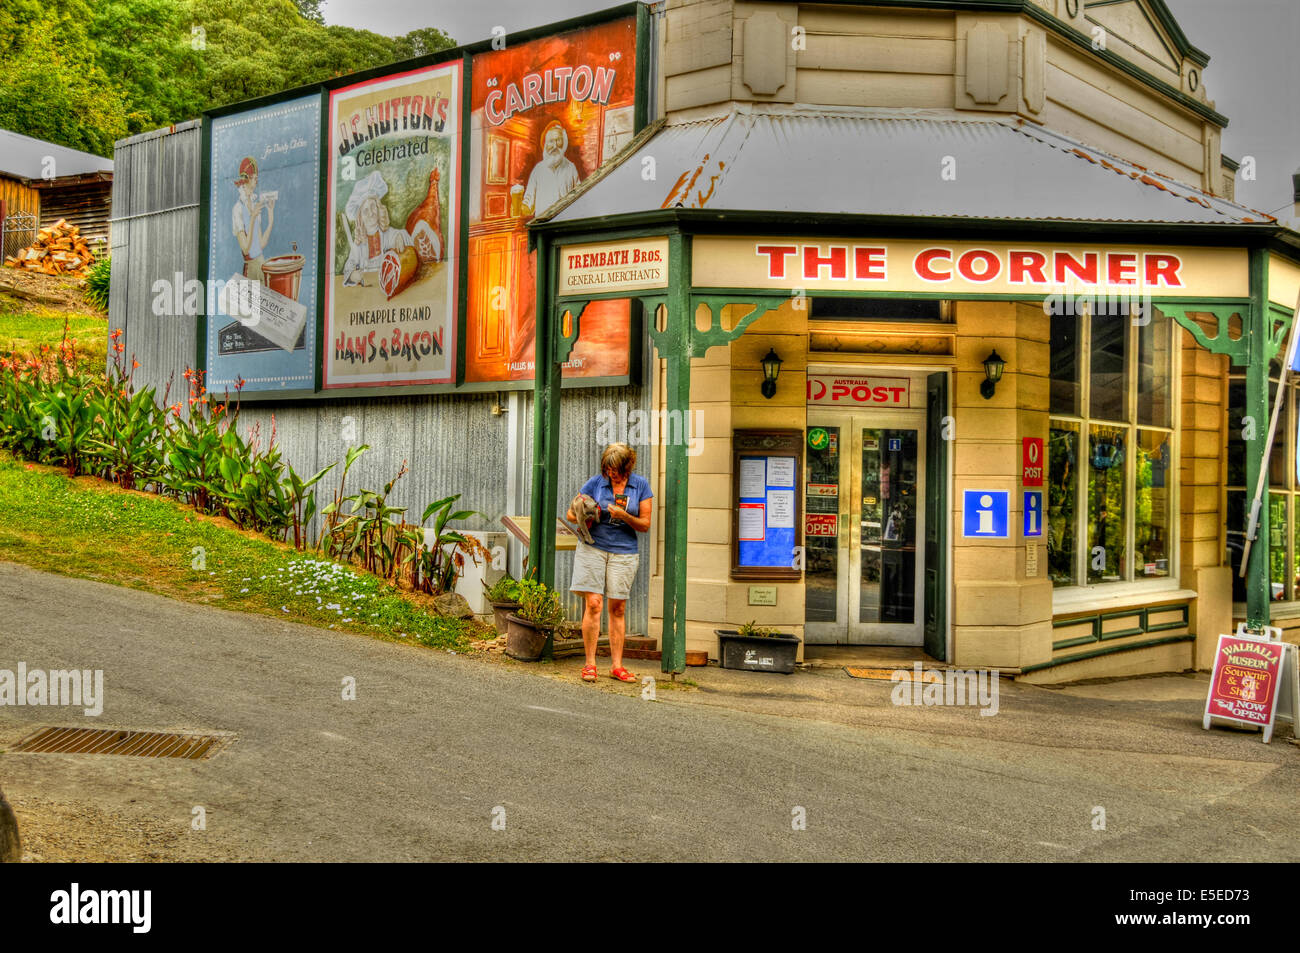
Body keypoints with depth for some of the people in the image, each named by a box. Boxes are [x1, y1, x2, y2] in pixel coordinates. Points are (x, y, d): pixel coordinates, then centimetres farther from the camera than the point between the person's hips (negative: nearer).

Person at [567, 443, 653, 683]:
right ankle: (590, 663, -2)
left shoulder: (641, 485, 2)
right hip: (593, 547, -1)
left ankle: (616, 665, 8)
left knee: (618, 608, 3)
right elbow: (570, 513, 7)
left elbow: (645, 525, 2)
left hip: (624, 551, 1)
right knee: (593, 603, -9)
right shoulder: (595, 483, 1)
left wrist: (624, 516, -16)